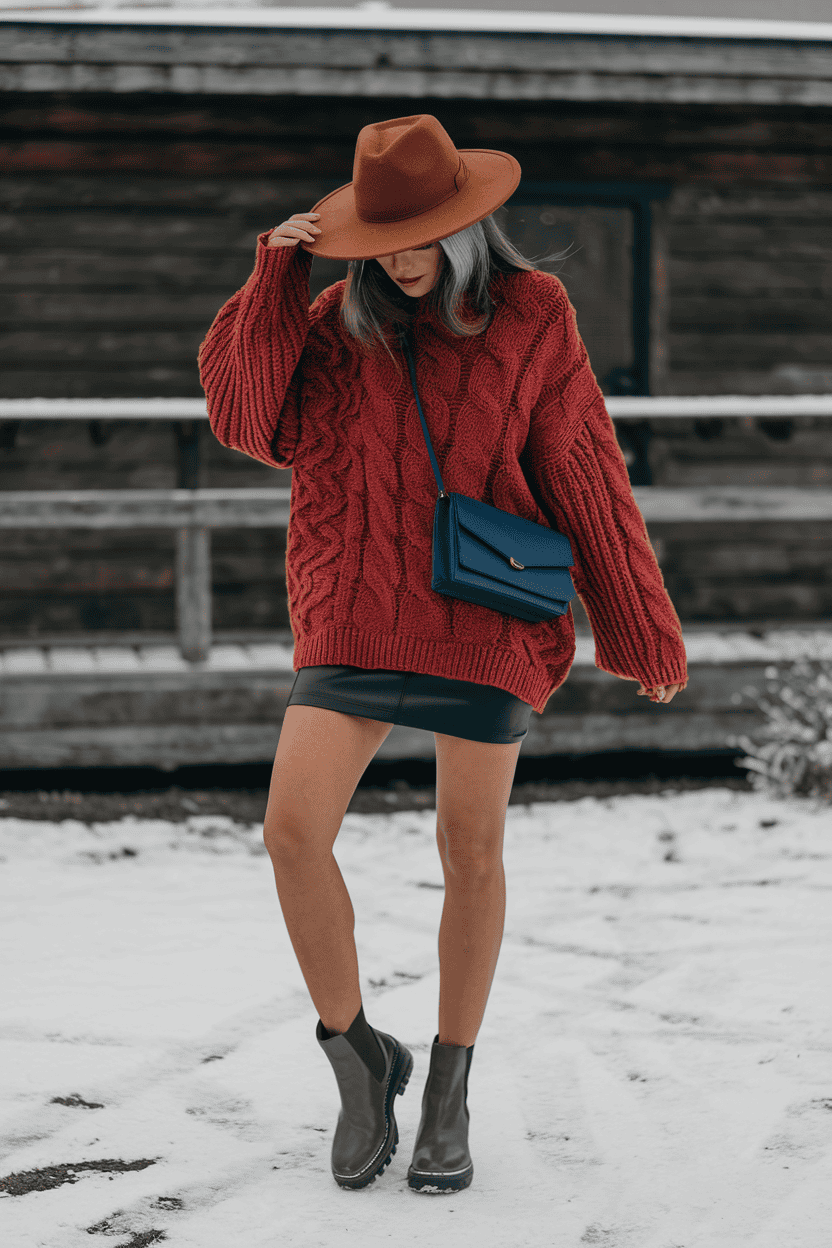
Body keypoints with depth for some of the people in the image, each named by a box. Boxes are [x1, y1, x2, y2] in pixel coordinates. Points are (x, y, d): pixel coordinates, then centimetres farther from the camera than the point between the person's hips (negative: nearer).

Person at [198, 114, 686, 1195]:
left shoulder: (531, 317, 0)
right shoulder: (338, 319, 7)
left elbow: (585, 478, 3)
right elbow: (249, 418, -2)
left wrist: (643, 632, 7)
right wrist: (274, 284, -9)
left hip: (488, 618, -2)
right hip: (356, 616, 2)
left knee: (472, 854, 3)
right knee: (293, 831, -12)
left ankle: (450, 1090, 21)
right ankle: (358, 1058, 8)